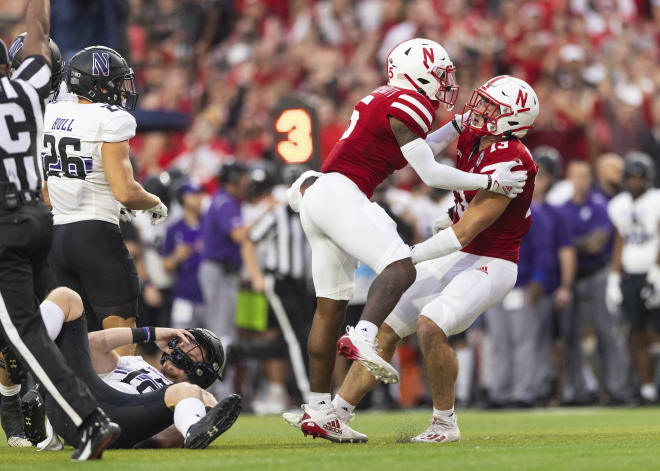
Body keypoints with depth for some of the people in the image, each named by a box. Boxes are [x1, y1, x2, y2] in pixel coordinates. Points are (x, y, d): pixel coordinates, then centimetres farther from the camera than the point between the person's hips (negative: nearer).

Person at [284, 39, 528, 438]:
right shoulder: (408, 105, -8)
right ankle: (363, 338, -46)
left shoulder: (385, 101, 19)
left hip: (317, 196, 10)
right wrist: (491, 182, -4)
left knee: (331, 307, 10)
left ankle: (318, 411, 12)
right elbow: (429, 173, -9)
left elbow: (416, 151, 32)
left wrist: (460, 125, 29)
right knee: (400, 267, -23)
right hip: (340, 193, -10)